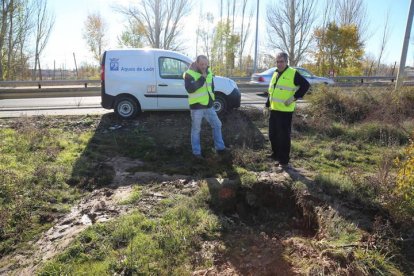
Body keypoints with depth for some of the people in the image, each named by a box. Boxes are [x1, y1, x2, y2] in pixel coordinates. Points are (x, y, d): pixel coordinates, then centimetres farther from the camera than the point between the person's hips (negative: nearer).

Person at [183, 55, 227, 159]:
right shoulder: (189, 74, -14)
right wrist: (202, 78, -28)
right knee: (196, 130, 4)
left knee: (217, 125, 12)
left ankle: (220, 147, 25)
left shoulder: (208, 72, 7)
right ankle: (196, 152, 17)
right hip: (196, 107, -7)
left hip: (208, 106, 7)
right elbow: (190, 89, -30)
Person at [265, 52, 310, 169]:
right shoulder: (275, 74, 15)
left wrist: (294, 97, -16)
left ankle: (284, 161, 6)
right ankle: (276, 154, 31)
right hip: (274, 110, 7)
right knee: (272, 135, 14)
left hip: (285, 111, -7)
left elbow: (306, 85, -9)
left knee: (284, 136, -3)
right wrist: (267, 105, 16)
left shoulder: (293, 73, -8)